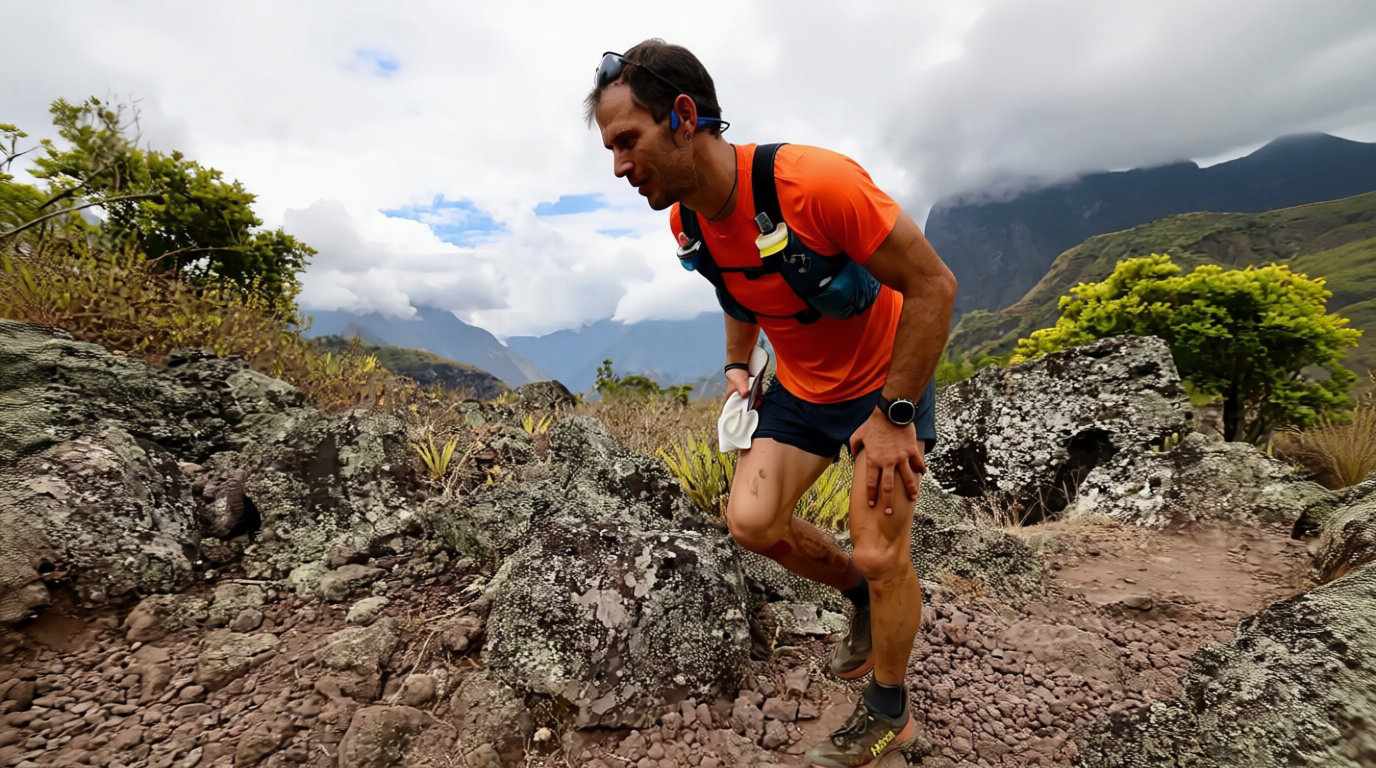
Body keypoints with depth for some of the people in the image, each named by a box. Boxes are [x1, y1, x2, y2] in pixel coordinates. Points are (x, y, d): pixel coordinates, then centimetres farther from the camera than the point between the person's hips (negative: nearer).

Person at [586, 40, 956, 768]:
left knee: (880, 556, -4)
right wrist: (736, 365, 4)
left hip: (883, 382, -5)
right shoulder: (685, 221, -9)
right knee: (751, 520, -5)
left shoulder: (815, 182, -32)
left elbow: (932, 284, -24)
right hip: (800, 388, 6)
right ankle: (862, 596, 25)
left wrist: (895, 414, -22)